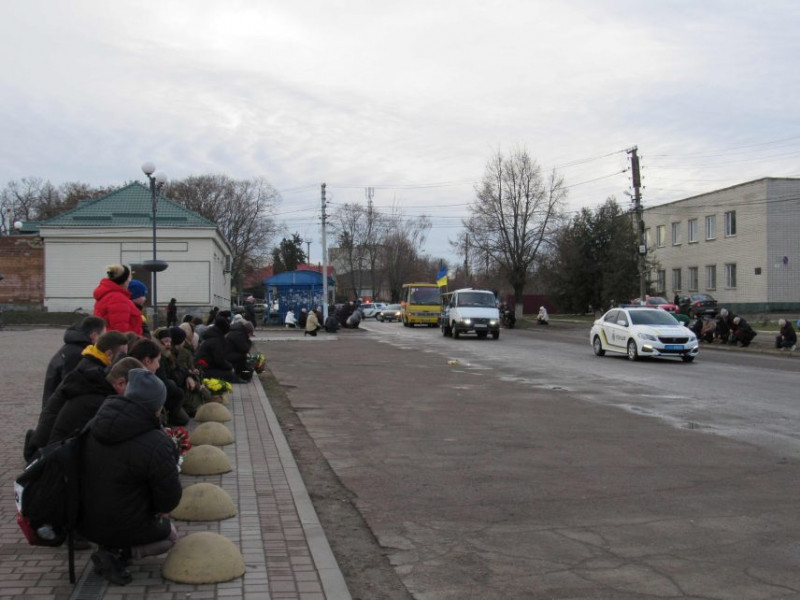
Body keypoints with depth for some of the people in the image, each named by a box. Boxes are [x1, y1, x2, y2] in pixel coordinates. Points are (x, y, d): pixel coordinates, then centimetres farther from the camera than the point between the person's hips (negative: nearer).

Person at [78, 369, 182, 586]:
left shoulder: (95, 427, -5)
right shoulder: (156, 444, -27)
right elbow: (169, 500, -19)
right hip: (125, 526, -7)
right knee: (170, 536, 22)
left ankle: (111, 547, 7)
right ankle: (116, 554, -3)